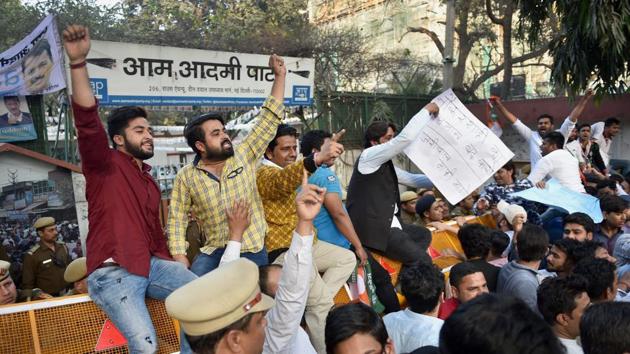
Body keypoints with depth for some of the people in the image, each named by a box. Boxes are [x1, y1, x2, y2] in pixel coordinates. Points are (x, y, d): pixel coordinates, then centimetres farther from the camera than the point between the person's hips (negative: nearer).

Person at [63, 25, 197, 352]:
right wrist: (78, 62, -31)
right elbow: (88, 120, -20)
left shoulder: (150, 182, 20)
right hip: (113, 272, -7)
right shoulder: (105, 165, -2)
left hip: (151, 264, 7)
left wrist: (169, 264, 18)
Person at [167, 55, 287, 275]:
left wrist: (279, 76, -4)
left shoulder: (245, 155, 0)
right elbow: (177, 220, 2)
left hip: (253, 251, 0)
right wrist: (182, 265, -7)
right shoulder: (186, 177, 0)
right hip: (214, 252, 0)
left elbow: (269, 120, 0)